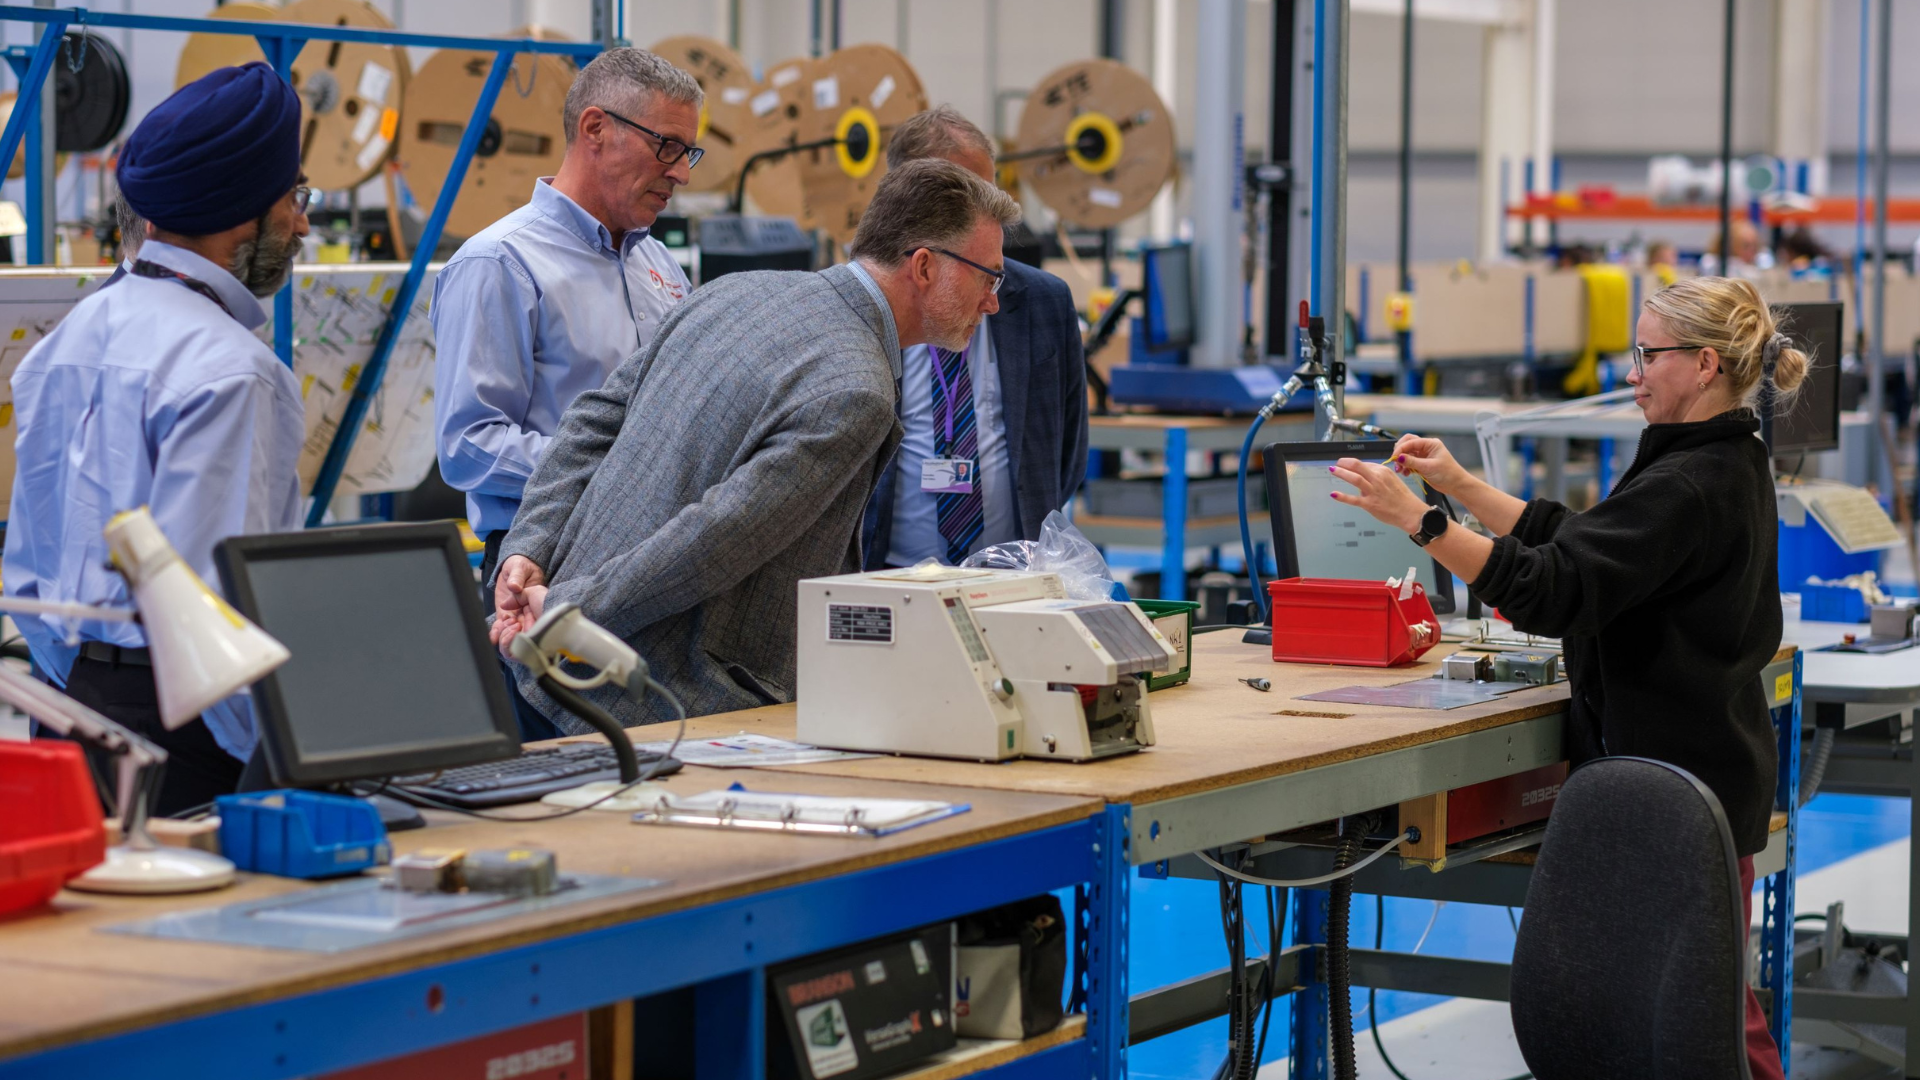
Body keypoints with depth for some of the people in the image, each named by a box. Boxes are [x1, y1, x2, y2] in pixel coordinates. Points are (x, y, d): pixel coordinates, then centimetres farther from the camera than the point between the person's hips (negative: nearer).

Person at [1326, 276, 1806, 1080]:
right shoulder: (1729, 466, 13)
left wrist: (1416, 519, -27)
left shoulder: (1690, 488, -21)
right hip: (1705, 767, 11)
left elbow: (1554, 591, -27)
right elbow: (1574, 536, 18)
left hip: (1675, 783, -11)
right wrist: (1458, 484, 11)